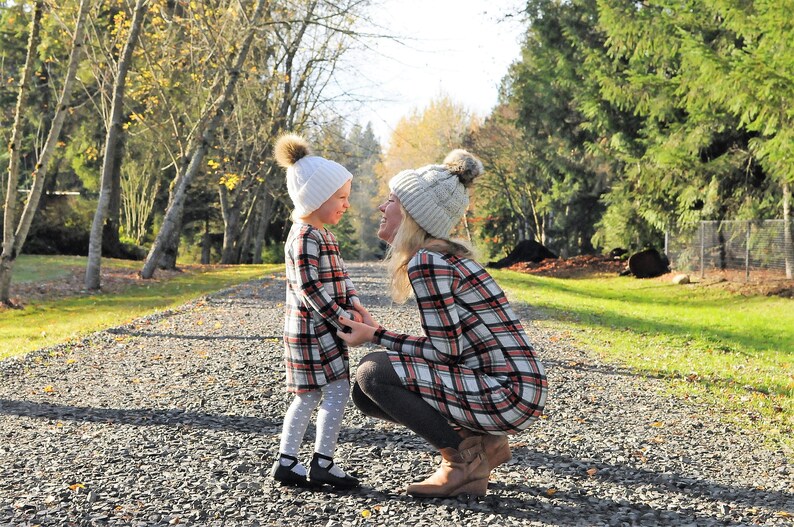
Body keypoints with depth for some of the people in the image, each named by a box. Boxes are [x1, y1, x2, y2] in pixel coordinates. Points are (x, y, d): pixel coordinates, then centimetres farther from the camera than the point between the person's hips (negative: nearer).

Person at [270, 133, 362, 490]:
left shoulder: (321, 235, 17)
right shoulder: (305, 237, -16)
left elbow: (340, 278, 18)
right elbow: (309, 287, -21)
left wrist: (354, 306, 3)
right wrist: (341, 317, -18)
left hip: (321, 328, 10)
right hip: (312, 328, -10)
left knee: (308, 396, 12)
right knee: (337, 390, -8)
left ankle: (286, 462, 16)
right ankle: (322, 464, -3)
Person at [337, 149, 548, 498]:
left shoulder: (426, 263, -17)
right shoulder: (446, 254, 12)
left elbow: (445, 351, -17)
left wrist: (375, 336, -9)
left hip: (507, 394, -9)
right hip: (506, 387, 9)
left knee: (372, 372, -15)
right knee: (366, 395, 8)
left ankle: (464, 465, -4)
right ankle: (479, 442, 10)